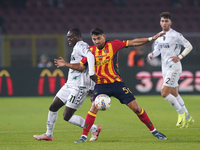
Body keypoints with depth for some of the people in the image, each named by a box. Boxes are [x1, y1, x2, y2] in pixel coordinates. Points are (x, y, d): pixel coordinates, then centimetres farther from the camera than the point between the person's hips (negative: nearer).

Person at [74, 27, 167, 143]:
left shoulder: (113, 45, -4)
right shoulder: (91, 50, 2)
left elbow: (133, 43, -3)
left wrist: (151, 39, -7)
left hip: (116, 83, 0)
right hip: (100, 85, 1)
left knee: (136, 108, -1)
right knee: (94, 107, -21)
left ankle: (153, 131, 14)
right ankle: (84, 136, -14)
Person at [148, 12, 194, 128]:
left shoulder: (176, 35, -11)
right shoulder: (159, 36, 10)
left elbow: (189, 46, -8)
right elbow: (157, 50, 18)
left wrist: (180, 57, -20)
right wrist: (152, 55, -5)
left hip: (174, 67, -8)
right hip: (165, 68, 8)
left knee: (164, 93, -15)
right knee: (174, 94, 13)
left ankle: (181, 113, 1)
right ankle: (187, 118, 23)